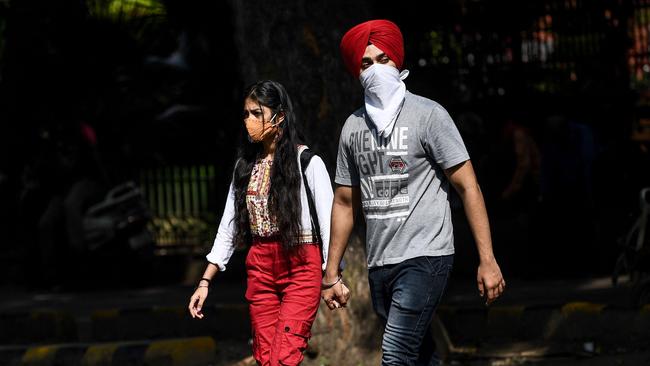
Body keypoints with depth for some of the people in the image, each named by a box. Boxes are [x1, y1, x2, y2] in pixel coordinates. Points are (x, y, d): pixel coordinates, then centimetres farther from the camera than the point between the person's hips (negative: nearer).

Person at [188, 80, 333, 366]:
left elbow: (328, 222, -6)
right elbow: (228, 227, 14)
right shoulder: (245, 165, 11)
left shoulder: (307, 162, -5)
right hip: (260, 269, 5)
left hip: (300, 267, -5)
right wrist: (205, 281, 10)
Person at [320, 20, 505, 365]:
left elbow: (468, 187, -7)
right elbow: (345, 202, 18)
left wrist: (487, 261, -13)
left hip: (424, 258, -6)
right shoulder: (353, 126, 11)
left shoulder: (427, 115, -4)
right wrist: (331, 274, 16)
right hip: (379, 264, 6)